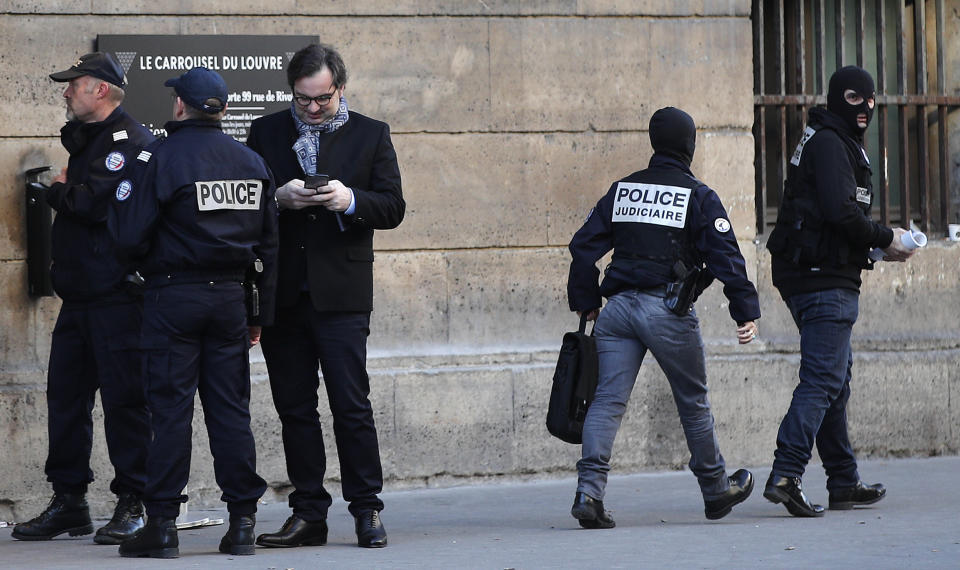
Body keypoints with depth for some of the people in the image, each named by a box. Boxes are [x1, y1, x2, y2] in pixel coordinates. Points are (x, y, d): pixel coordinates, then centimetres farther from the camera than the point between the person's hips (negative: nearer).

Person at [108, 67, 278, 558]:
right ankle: (242, 522, 6)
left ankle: (163, 523, -3)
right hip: (231, 296, 5)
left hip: (174, 296, -5)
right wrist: (259, 312, 18)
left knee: (170, 409, -2)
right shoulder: (251, 163, 9)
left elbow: (131, 236, -13)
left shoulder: (160, 158, -9)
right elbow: (267, 244, 12)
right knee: (231, 408, 7)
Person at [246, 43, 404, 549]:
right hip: (283, 292, 3)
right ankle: (308, 513, 11)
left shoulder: (370, 135, 7)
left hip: (341, 293, -2)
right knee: (294, 408, 6)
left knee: (352, 406, -6)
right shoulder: (266, 133, 10)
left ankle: (366, 510, 1)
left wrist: (350, 200, -17)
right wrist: (278, 199, -12)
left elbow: (392, 208, 2)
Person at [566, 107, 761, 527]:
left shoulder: (621, 190, 12)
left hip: (619, 306, 3)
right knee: (693, 402, 12)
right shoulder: (698, 197, -1)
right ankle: (715, 490, 26)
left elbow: (584, 246, 10)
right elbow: (725, 256, -7)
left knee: (608, 399, -2)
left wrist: (586, 302, 18)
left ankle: (589, 490, -18)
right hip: (669, 311, -3)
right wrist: (746, 313, -3)